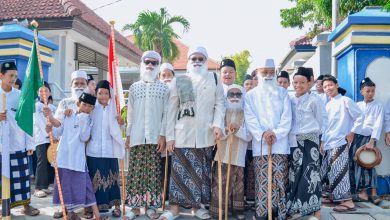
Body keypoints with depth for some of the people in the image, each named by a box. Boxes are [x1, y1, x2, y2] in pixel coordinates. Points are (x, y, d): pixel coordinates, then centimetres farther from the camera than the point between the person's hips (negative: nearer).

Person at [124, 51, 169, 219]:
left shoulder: (164, 88, 5)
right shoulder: (134, 88, 11)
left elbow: (166, 114, 1)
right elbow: (130, 113, 11)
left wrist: (163, 135, -6)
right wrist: (128, 134, 6)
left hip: (155, 137, -1)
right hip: (137, 136, 2)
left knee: (153, 172, 2)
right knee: (135, 172, 3)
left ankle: (151, 205, 11)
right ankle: (135, 206, 11)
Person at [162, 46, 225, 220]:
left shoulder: (214, 79, 9)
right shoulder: (178, 81, 7)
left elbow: (219, 104, 6)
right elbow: (172, 110, 4)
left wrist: (217, 124, -11)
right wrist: (169, 135, -1)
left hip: (205, 134, 1)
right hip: (182, 134, -1)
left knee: (202, 171, 7)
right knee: (179, 170, -2)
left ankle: (197, 205, 20)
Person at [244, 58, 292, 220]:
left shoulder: (282, 93, 12)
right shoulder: (251, 95, 10)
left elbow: (287, 117, 2)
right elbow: (250, 119, -1)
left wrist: (276, 134, -12)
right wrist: (262, 134, -16)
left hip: (280, 143, 1)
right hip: (260, 144, 0)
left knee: (279, 179, 0)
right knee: (262, 180, -1)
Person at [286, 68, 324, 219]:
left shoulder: (314, 100, -3)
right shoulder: (290, 101, 7)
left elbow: (320, 121, 4)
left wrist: (309, 133, 8)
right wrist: (291, 133, 1)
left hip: (309, 141, -3)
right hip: (293, 142, 3)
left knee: (310, 174, -4)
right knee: (294, 174, 7)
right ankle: (294, 206, 17)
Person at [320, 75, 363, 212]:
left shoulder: (345, 101, -7)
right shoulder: (328, 105, 16)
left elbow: (359, 116, -8)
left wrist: (352, 132, -10)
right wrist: (323, 141, 17)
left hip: (341, 142, -8)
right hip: (329, 143, 8)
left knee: (339, 171, -11)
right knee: (329, 171, 11)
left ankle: (348, 202, -8)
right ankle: (334, 196, 22)